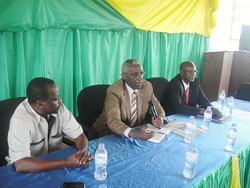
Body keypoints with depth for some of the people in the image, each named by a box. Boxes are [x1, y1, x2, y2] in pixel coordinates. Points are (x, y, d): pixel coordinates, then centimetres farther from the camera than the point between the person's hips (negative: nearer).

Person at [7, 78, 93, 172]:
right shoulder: (20, 120, -26)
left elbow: (79, 135, -5)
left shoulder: (59, 108, -11)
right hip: (30, 169, -4)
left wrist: (83, 151, -27)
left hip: (54, 161, 5)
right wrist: (67, 163, -33)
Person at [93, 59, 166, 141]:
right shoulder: (114, 90, -20)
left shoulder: (147, 86, -4)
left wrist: (160, 118, -19)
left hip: (138, 130, 6)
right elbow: (113, 121, -32)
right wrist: (132, 133, -49)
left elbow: (158, 108, 5)